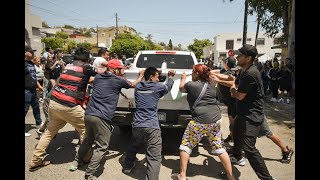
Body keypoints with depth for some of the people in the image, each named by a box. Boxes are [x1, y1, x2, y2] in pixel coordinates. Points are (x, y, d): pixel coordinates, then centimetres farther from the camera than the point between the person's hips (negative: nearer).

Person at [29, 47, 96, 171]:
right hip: (69, 106, -7)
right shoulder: (85, 67, -2)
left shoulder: (68, 66, 17)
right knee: (84, 130, 10)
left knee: (50, 131, 21)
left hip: (54, 103, 7)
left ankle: (35, 161, 27)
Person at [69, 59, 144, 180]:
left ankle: (77, 162, 41)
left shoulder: (98, 77, 14)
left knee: (88, 140, 28)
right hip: (102, 118, -7)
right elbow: (133, 84, 17)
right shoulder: (118, 80, 0)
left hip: (88, 114, 7)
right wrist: (141, 75, 37)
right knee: (101, 147, 7)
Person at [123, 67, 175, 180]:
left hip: (137, 125, 6)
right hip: (152, 127, -6)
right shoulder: (158, 87, -1)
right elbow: (169, 86, 20)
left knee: (132, 147, 32)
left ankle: (127, 167, 50)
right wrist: (170, 77, 37)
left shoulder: (138, 87, 10)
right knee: (154, 158, -4)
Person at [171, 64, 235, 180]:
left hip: (200, 120, -6)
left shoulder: (191, 85, -3)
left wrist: (183, 78, 37)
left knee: (185, 146, 10)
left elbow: (181, 88, 20)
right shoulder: (211, 83, 11)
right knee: (218, 148, 18)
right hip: (216, 118, 6)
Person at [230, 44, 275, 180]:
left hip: (252, 116, -11)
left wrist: (232, 91, 0)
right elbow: (235, 85, 18)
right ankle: (237, 157, 54)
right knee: (236, 134, 30)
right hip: (244, 113, 11)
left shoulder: (250, 74, -26)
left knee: (248, 147, -15)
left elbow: (240, 96, -21)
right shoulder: (244, 71, 7)